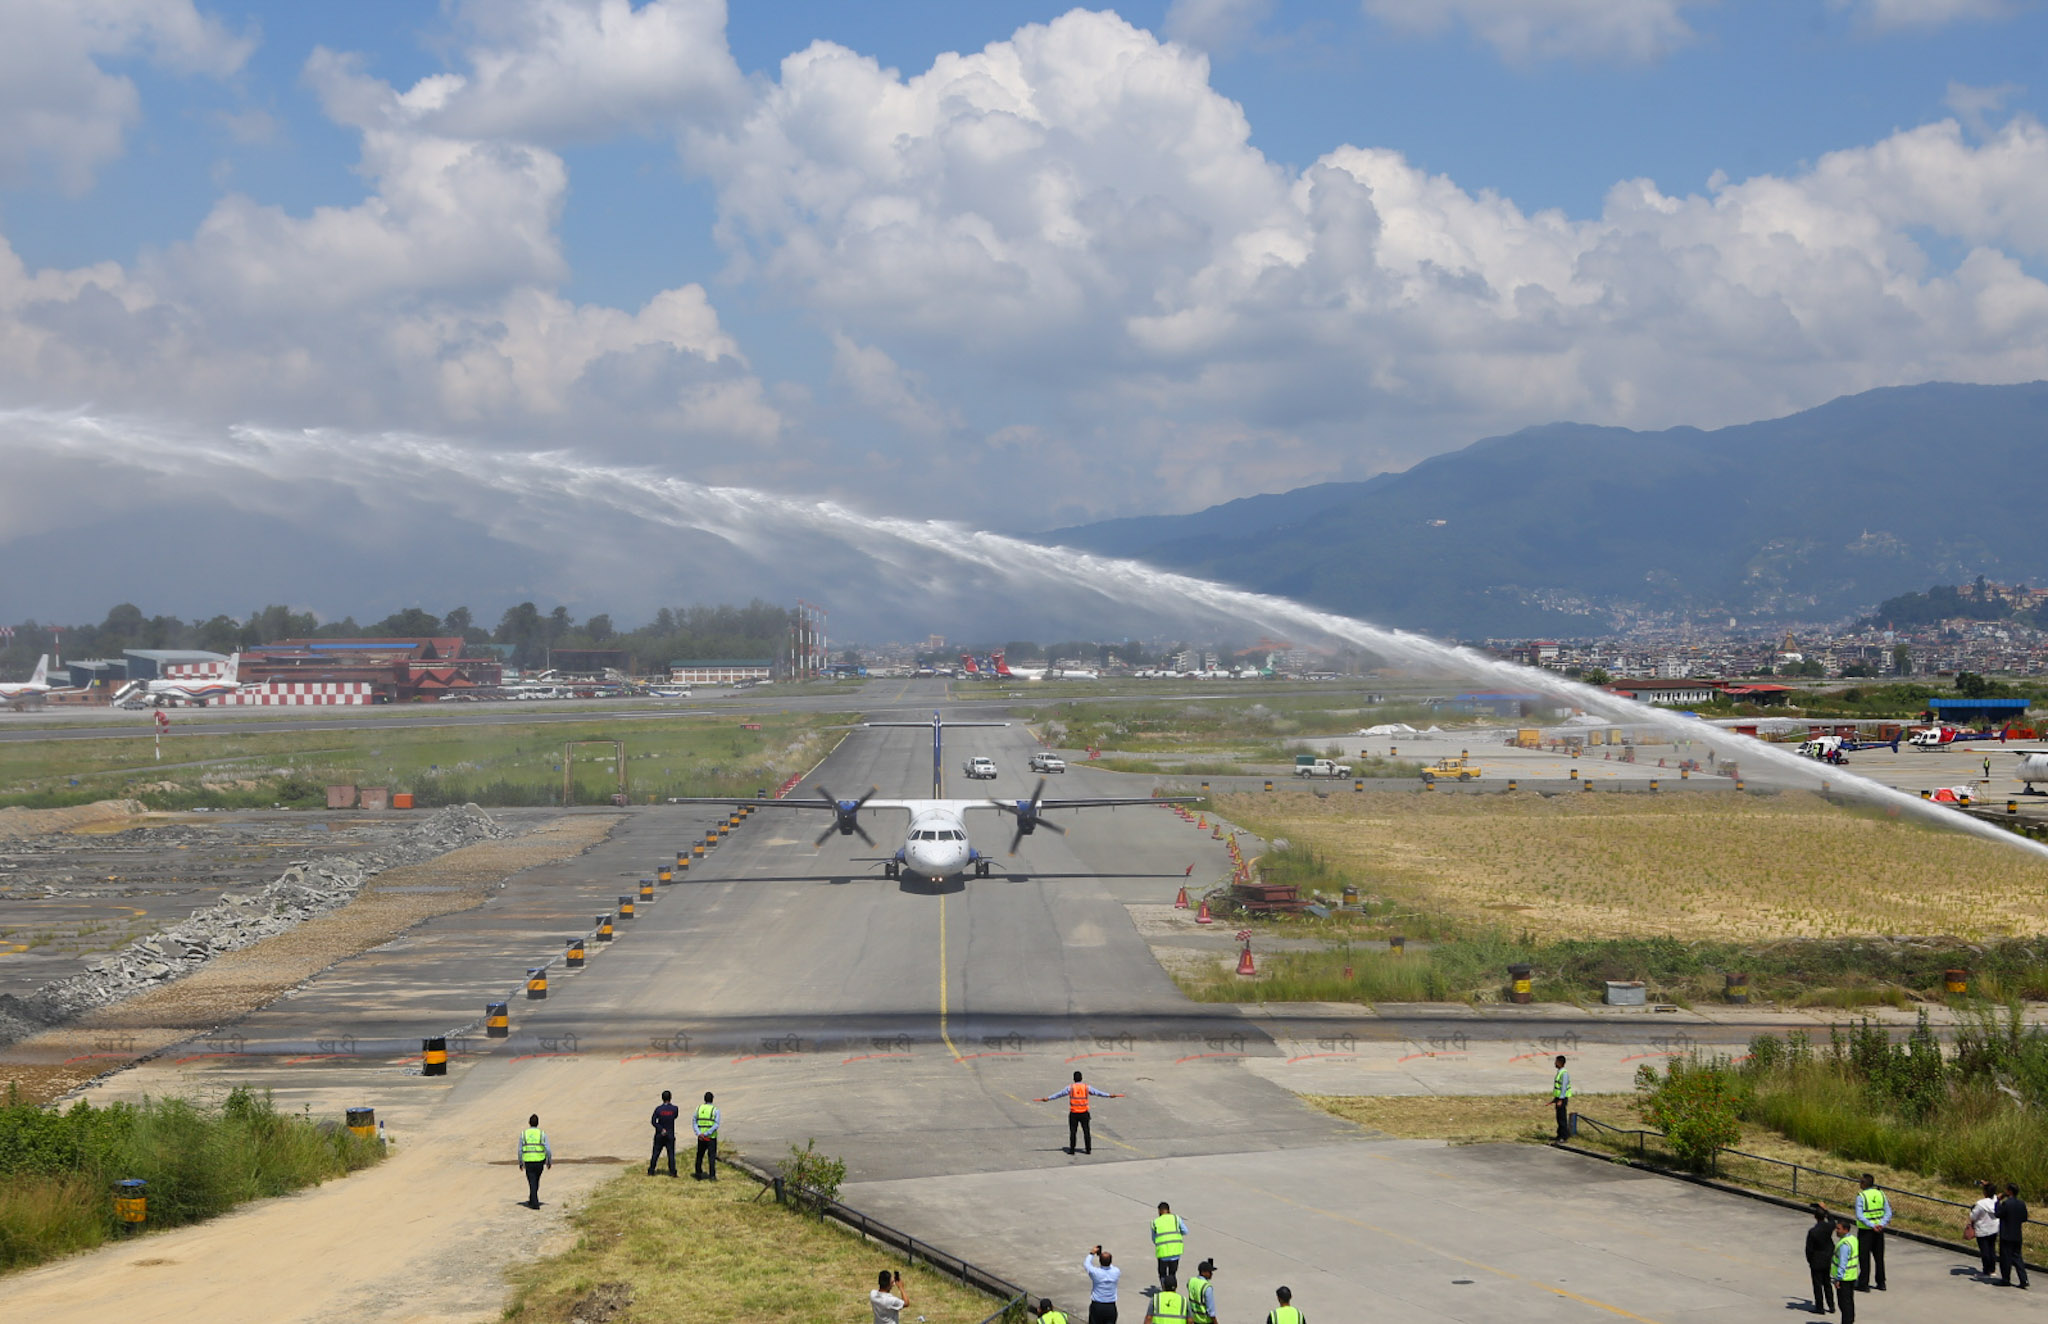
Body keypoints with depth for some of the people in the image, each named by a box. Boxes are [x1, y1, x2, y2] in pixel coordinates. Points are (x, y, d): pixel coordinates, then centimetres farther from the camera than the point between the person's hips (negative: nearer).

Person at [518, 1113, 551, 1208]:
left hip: (528, 1162, -1)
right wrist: (549, 1162, 5)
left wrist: (520, 1163, 11)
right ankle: (532, 1200, 32)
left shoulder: (523, 1134, -1)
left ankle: (535, 1203, -7)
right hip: (539, 1161, 1)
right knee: (536, 1180, 21)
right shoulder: (542, 1134, -4)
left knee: (532, 1183, 3)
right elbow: (548, 1150, -7)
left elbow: (520, 1150, 0)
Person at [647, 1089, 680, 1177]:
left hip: (660, 1135, 1)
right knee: (671, 1153, 4)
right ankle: (672, 1172, 1)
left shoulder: (658, 1109, -8)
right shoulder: (674, 1109, -8)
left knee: (655, 1153, 9)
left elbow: (653, 1121, -12)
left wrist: (661, 1129, -12)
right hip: (670, 1135, -1)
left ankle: (651, 1171, 11)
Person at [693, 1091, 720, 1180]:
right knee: (712, 1156, 3)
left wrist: (699, 1133, -14)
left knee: (700, 1155, 16)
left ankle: (698, 1174, 22)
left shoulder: (698, 1108, 4)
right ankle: (712, 1175, -3)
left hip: (701, 1137, 3)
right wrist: (706, 1134, -17)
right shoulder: (715, 1110, -5)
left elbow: (694, 1123, -2)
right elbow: (716, 1125, -14)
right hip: (711, 1137, -3)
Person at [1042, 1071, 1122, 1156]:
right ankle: (1088, 1149, 10)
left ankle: (1072, 1150, 4)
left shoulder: (1070, 1088, -4)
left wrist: (1048, 1098, 8)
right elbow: (1098, 1093, 6)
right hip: (1084, 1113, 1)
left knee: (1073, 1132, 5)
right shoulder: (1087, 1088, -1)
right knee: (1086, 1131, 8)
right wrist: (1110, 1096, 16)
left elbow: (1059, 1094, 1)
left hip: (1073, 1113, -1)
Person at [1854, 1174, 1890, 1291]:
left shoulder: (1861, 1196, -13)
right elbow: (1888, 1213, -1)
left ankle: (1864, 1283, 3)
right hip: (1879, 1230, 5)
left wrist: (1872, 1226, -24)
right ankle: (1881, 1283, 20)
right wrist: (1881, 1224, -13)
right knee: (1879, 1256, 15)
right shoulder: (1881, 1194, 3)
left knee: (1864, 1256, 3)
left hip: (1865, 1230, -5)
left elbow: (1859, 1216, -22)